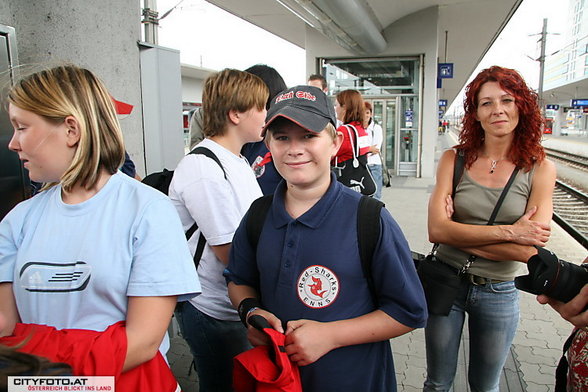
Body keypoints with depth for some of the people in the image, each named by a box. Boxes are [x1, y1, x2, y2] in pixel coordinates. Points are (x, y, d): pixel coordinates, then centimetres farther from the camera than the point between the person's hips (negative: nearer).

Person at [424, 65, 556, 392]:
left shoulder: (540, 169, -9)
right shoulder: (454, 159, -8)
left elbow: (532, 250, -17)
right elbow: (436, 230, -19)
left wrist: (458, 232, -18)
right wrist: (507, 231, -22)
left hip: (498, 293, 0)